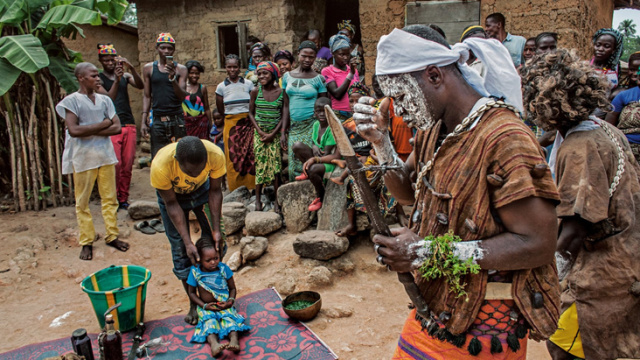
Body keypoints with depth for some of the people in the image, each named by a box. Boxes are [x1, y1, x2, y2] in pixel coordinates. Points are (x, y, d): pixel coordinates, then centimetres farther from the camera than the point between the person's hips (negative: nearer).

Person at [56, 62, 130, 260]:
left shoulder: (104, 100, 8)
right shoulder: (71, 101, -4)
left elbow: (117, 127, -1)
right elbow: (74, 130, -17)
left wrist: (90, 131, -12)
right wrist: (103, 124, -10)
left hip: (105, 155, 4)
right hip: (83, 158, -3)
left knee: (110, 198, 7)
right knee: (82, 202, 4)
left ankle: (112, 235, 18)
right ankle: (86, 242, 14)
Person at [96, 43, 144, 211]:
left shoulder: (125, 76, 13)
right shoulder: (99, 79, 4)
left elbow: (141, 86, -6)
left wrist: (131, 68, -19)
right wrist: (116, 80, -22)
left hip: (129, 124, 3)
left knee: (128, 164, 4)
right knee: (116, 164, -12)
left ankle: (124, 199, 13)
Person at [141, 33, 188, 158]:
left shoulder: (180, 69, 6)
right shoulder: (149, 68, 10)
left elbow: (182, 96, -3)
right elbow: (147, 96, 11)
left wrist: (173, 78, -19)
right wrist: (144, 120, 3)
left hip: (177, 119, 0)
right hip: (157, 120, 1)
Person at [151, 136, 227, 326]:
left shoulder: (216, 155, -37)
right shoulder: (160, 166, -41)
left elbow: (215, 191, -19)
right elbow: (171, 204, -26)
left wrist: (217, 229, -21)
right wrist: (188, 242, -28)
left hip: (201, 189, 2)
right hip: (171, 194, -2)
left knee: (215, 241, -1)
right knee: (180, 250, -2)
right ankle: (194, 303, 15)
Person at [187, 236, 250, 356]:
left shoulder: (223, 268, -4)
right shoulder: (195, 271, -7)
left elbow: (232, 288, 7)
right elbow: (192, 293, 3)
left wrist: (230, 301, -13)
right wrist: (204, 306, -10)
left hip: (224, 305, 1)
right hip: (206, 307, 0)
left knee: (229, 317, -28)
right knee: (209, 320, -29)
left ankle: (234, 340, -50)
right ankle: (214, 344, -52)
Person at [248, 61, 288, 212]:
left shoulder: (282, 92, -2)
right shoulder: (256, 92, 1)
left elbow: (284, 115, -3)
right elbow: (251, 113, 5)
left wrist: (273, 134, -10)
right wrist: (260, 132, -7)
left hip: (275, 133, -1)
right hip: (259, 133, 1)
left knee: (276, 166, -1)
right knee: (260, 165, 2)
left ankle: (276, 200, 6)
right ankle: (258, 199, 10)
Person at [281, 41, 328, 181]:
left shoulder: (318, 79, -1)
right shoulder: (287, 76, 8)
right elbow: (286, 105, 11)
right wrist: (283, 131, 8)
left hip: (312, 126, -3)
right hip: (294, 126, 3)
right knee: (294, 166, 4)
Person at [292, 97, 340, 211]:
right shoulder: (316, 124, 2)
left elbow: (337, 156, -23)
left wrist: (315, 159, -33)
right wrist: (315, 148, -12)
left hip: (332, 163, -6)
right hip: (318, 158, 7)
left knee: (313, 170, -37)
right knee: (297, 146, -14)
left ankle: (320, 196, -7)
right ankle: (307, 172, 6)